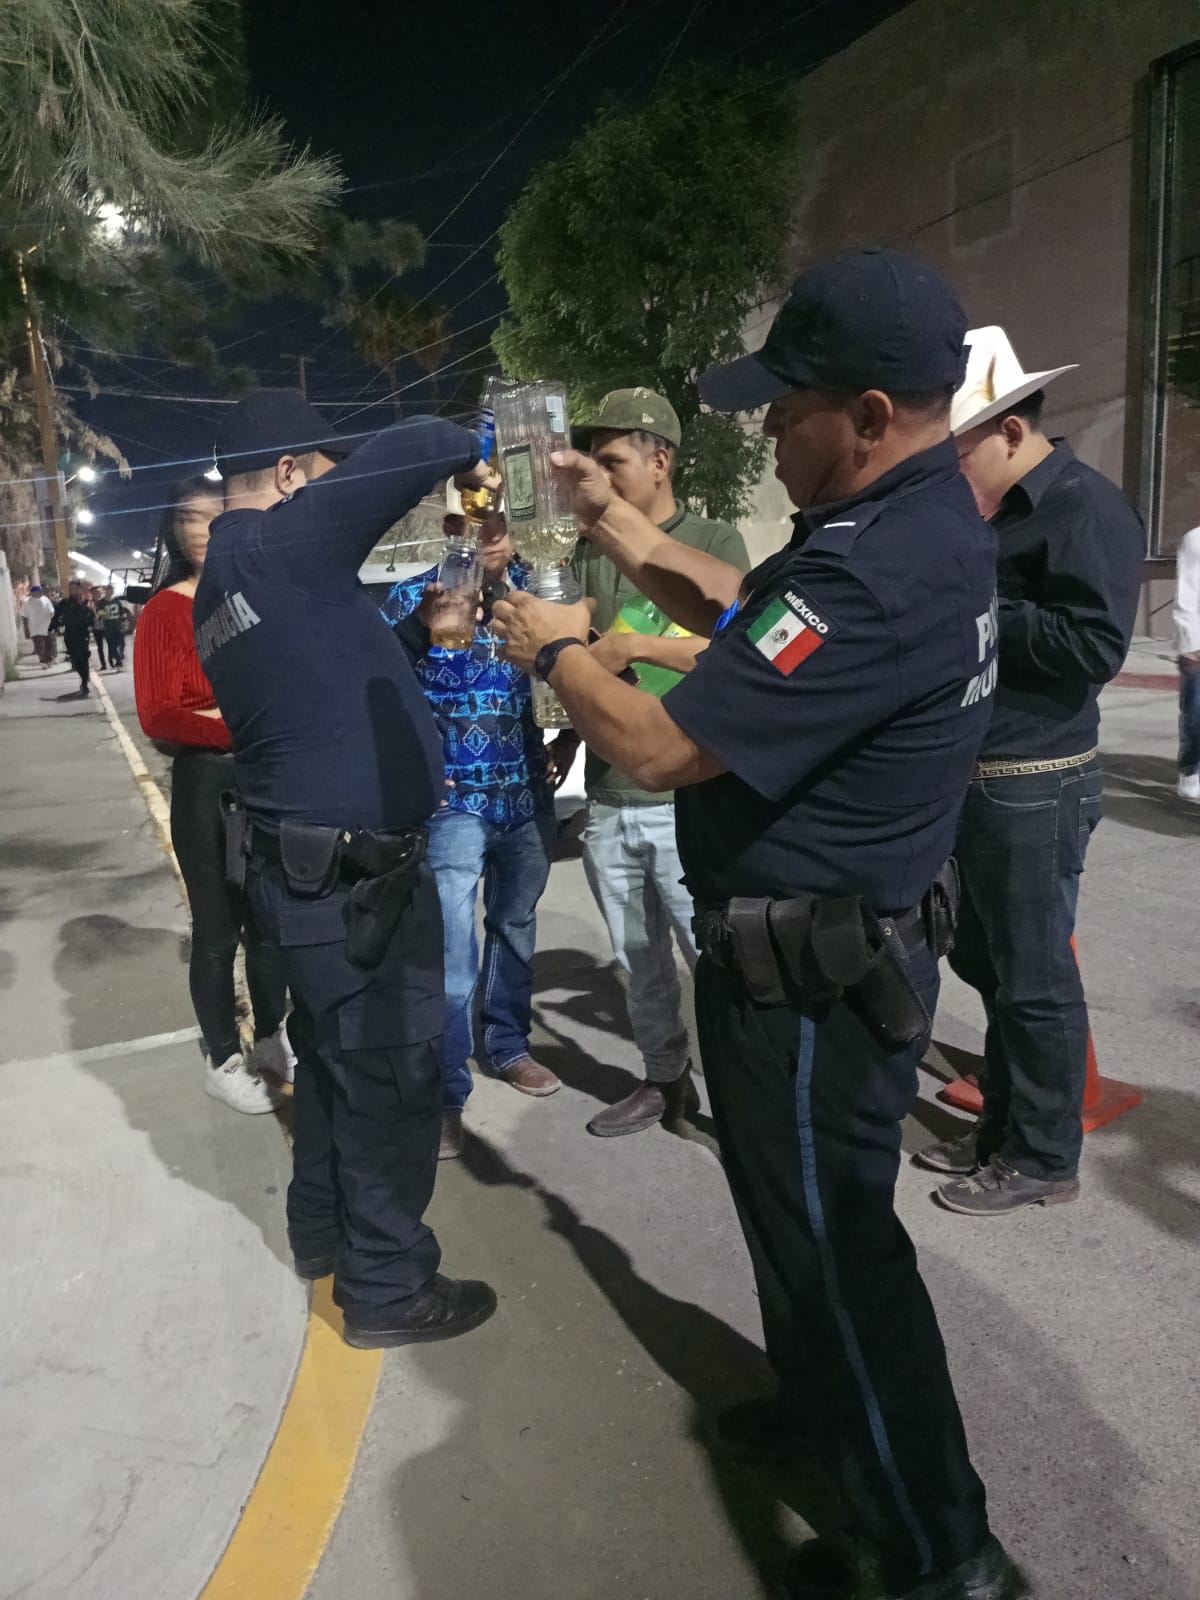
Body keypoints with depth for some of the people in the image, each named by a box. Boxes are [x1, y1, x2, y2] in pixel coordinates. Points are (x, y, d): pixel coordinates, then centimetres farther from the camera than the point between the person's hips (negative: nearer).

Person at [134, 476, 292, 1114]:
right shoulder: (165, 611, -7)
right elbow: (158, 716, -13)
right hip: (206, 782, -4)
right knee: (218, 927, 7)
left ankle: (270, 1037, 33)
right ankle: (223, 1061, 23)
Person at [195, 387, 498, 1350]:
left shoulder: (221, 583, 14)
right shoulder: (283, 543, -16)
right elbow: (421, 444, -19)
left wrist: (404, 768, 23)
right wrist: (472, 459, 2)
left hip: (300, 864, 10)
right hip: (356, 874, -10)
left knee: (335, 1057, 23)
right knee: (392, 1079, 3)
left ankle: (323, 1233, 40)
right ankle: (389, 1291, 18)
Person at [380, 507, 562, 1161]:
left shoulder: (528, 589, 6)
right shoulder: (414, 597, -6)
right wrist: (420, 626, -34)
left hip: (527, 794, 5)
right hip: (452, 800, -4)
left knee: (516, 925, 18)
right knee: (450, 949, -7)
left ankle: (506, 1046, 38)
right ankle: (445, 1095, 7)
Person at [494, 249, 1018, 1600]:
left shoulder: (877, 573, -30)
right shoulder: (925, 519, 4)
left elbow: (656, 748, -28)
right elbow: (748, 611, 15)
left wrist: (555, 649, -9)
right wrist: (620, 528, 10)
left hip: (810, 976, -10)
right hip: (842, 942, 10)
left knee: (833, 1242, 9)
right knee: (796, 1205, 28)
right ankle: (817, 1392, 53)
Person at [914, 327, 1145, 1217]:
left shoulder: (1088, 510, -12)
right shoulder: (990, 514, 15)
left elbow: (1094, 646, -23)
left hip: (1035, 789, -9)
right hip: (971, 781, 9)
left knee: (1035, 979, 3)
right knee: (985, 966, 18)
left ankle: (1044, 1158, 19)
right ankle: (1004, 1125, 34)